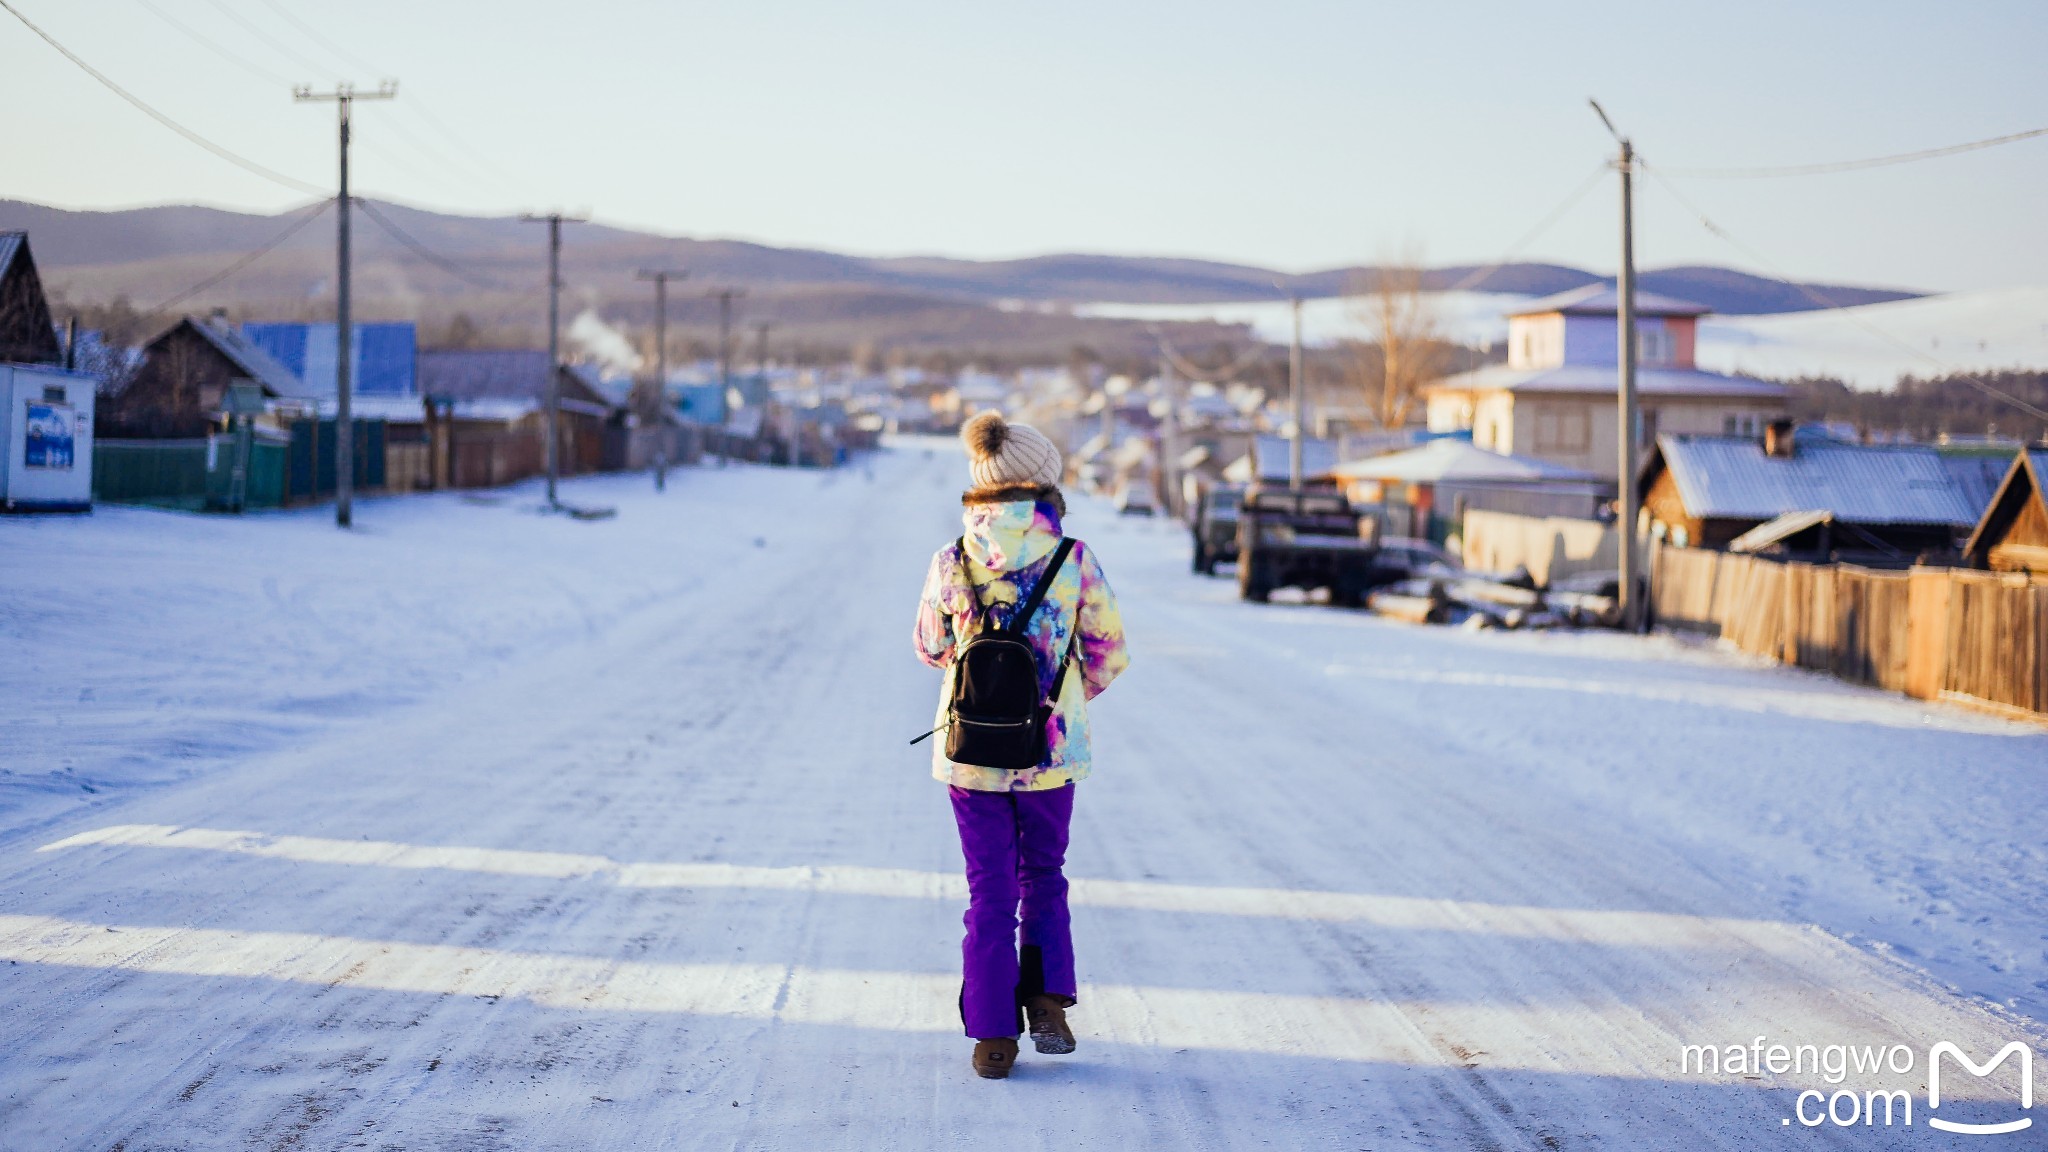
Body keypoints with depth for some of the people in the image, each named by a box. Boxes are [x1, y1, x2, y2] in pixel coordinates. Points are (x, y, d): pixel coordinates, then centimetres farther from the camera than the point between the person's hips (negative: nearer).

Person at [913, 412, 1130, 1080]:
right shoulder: (1074, 560, -9)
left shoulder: (951, 563, -7)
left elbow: (931, 648, 8)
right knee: (1044, 875, 21)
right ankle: (1048, 998, 7)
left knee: (990, 890, 10)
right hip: (1052, 749, 0)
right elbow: (1110, 654, 1)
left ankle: (992, 1036, 9)